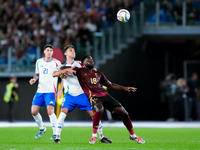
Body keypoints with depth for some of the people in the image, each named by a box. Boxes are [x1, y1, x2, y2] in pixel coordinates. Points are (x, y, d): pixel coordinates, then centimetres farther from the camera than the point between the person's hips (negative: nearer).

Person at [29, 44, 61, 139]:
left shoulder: (56, 63, -4)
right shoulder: (39, 62, 9)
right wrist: (34, 79, 2)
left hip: (51, 91, -5)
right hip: (40, 91, 5)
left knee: (50, 111, -21)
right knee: (34, 111, 0)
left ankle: (56, 133, -15)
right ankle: (42, 128, 25)